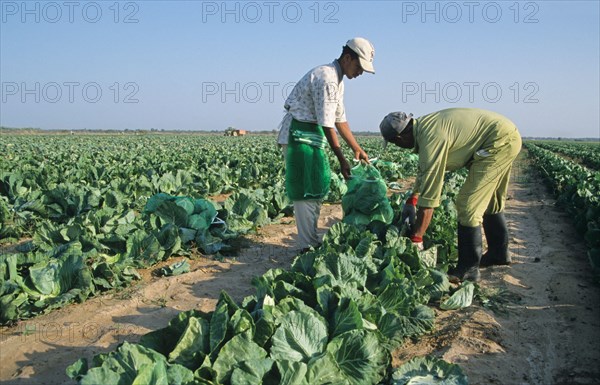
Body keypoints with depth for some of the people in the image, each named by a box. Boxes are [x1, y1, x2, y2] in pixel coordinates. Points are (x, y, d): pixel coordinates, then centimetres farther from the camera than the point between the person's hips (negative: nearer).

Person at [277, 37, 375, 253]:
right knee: (306, 192, -8)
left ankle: (312, 241, 22)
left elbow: (340, 119, 18)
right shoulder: (326, 78, -18)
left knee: (317, 190, 12)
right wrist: (341, 159, -20)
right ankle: (308, 247, -2)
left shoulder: (337, 80, 14)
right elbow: (327, 124, -22)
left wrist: (357, 149, 17)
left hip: (312, 135, 10)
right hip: (298, 134, -10)